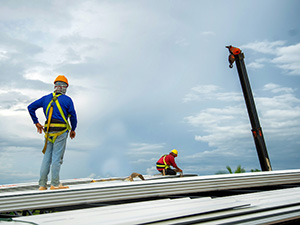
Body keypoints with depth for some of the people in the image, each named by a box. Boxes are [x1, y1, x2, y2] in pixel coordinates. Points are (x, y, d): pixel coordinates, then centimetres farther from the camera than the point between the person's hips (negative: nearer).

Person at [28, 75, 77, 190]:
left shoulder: (46, 98, 13)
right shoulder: (67, 100, 0)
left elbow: (30, 107, 16)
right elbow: (73, 116, -1)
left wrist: (36, 123, 19)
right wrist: (73, 130, 12)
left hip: (48, 131, 5)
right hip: (61, 131, -4)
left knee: (47, 157, 9)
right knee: (57, 157, -2)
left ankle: (42, 184, 11)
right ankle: (55, 184, 3)